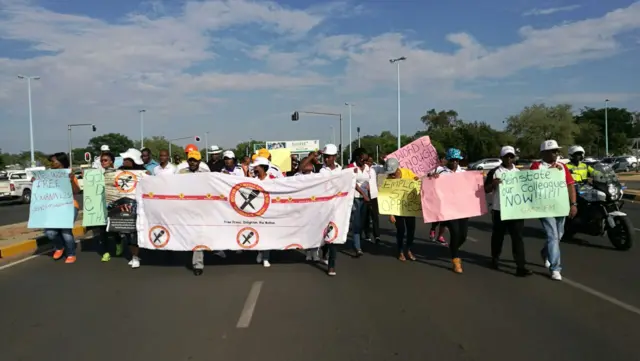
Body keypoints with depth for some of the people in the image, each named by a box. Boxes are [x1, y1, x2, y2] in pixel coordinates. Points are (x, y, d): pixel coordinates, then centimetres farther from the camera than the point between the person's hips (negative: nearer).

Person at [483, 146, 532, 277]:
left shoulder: (519, 172, 12)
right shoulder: (494, 172, -2)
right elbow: (486, 190, -3)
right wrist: (493, 184, -23)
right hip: (499, 209, -2)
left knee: (518, 237, -2)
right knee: (498, 236, 10)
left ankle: (521, 267, -4)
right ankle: (495, 259, 28)